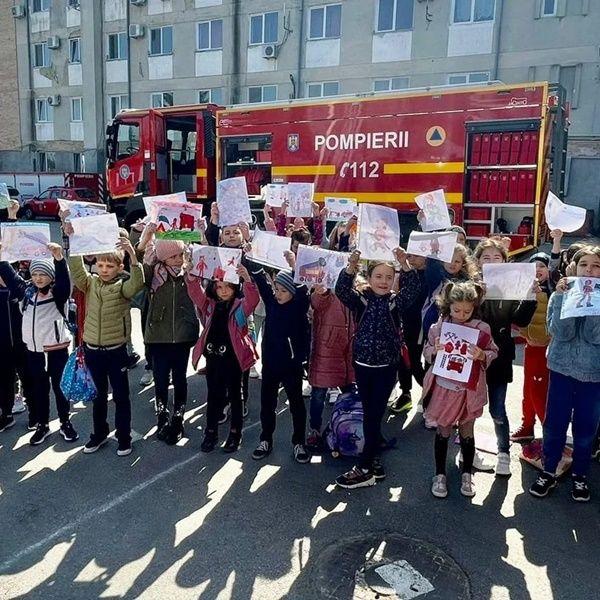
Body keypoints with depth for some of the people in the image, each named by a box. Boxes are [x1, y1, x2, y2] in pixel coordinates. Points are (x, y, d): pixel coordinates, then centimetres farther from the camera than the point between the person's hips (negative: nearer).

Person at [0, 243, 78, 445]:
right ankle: (42, 424, 28)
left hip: (57, 348, -4)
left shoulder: (58, 292, -10)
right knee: (38, 388, 14)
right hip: (34, 348, 5)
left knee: (59, 386, 8)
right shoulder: (27, 291, 4)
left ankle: (66, 423, 23)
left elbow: (64, 279, -29)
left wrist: (59, 258, -46)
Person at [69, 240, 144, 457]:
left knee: (121, 395, 7)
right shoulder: (90, 283, 3)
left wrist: (133, 255, -42)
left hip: (116, 350, -3)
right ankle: (99, 433, 34)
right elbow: (76, 270, -13)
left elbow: (137, 284, -28)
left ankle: (124, 437, 21)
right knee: (98, 394, 19)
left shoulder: (122, 286, -7)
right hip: (92, 349, 4)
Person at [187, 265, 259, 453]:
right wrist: (192, 275, -24)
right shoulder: (209, 304, 5)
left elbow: (252, 299, -23)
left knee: (234, 395, 10)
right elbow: (195, 292, -5)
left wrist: (247, 279, -39)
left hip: (233, 357, -3)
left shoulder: (240, 305, -5)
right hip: (212, 357, 4)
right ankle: (211, 432, 27)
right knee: (213, 395, 14)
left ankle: (235, 433, 23)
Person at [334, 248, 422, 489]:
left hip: (387, 367, -2)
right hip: (363, 365, 2)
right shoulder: (361, 299, -1)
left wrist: (405, 265, -32)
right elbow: (341, 290, -18)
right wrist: (351, 267, -33)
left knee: (374, 415, 1)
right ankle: (373, 462, 26)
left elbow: (414, 288, -19)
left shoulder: (396, 302, -2)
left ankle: (364, 468, 9)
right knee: (369, 415, 12)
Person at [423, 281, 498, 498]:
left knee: (467, 433, 14)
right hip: (443, 387, 0)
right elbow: (426, 351, 4)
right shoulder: (439, 327, -6)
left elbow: (494, 354, 1)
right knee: (443, 432, 12)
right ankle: (440, 475, 27)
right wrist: (434, 350, -17)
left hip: (469, 389, 0)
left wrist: (481, 355, -19)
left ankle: (467, 475, 34)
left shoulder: (482, 329, -7)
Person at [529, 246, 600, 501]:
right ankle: (548, 471, 24)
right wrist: (563, 297, -21)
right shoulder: (560, 294, -3)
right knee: (555, 422, 7)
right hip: (562, 368, 0)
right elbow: (560, 333, -15)